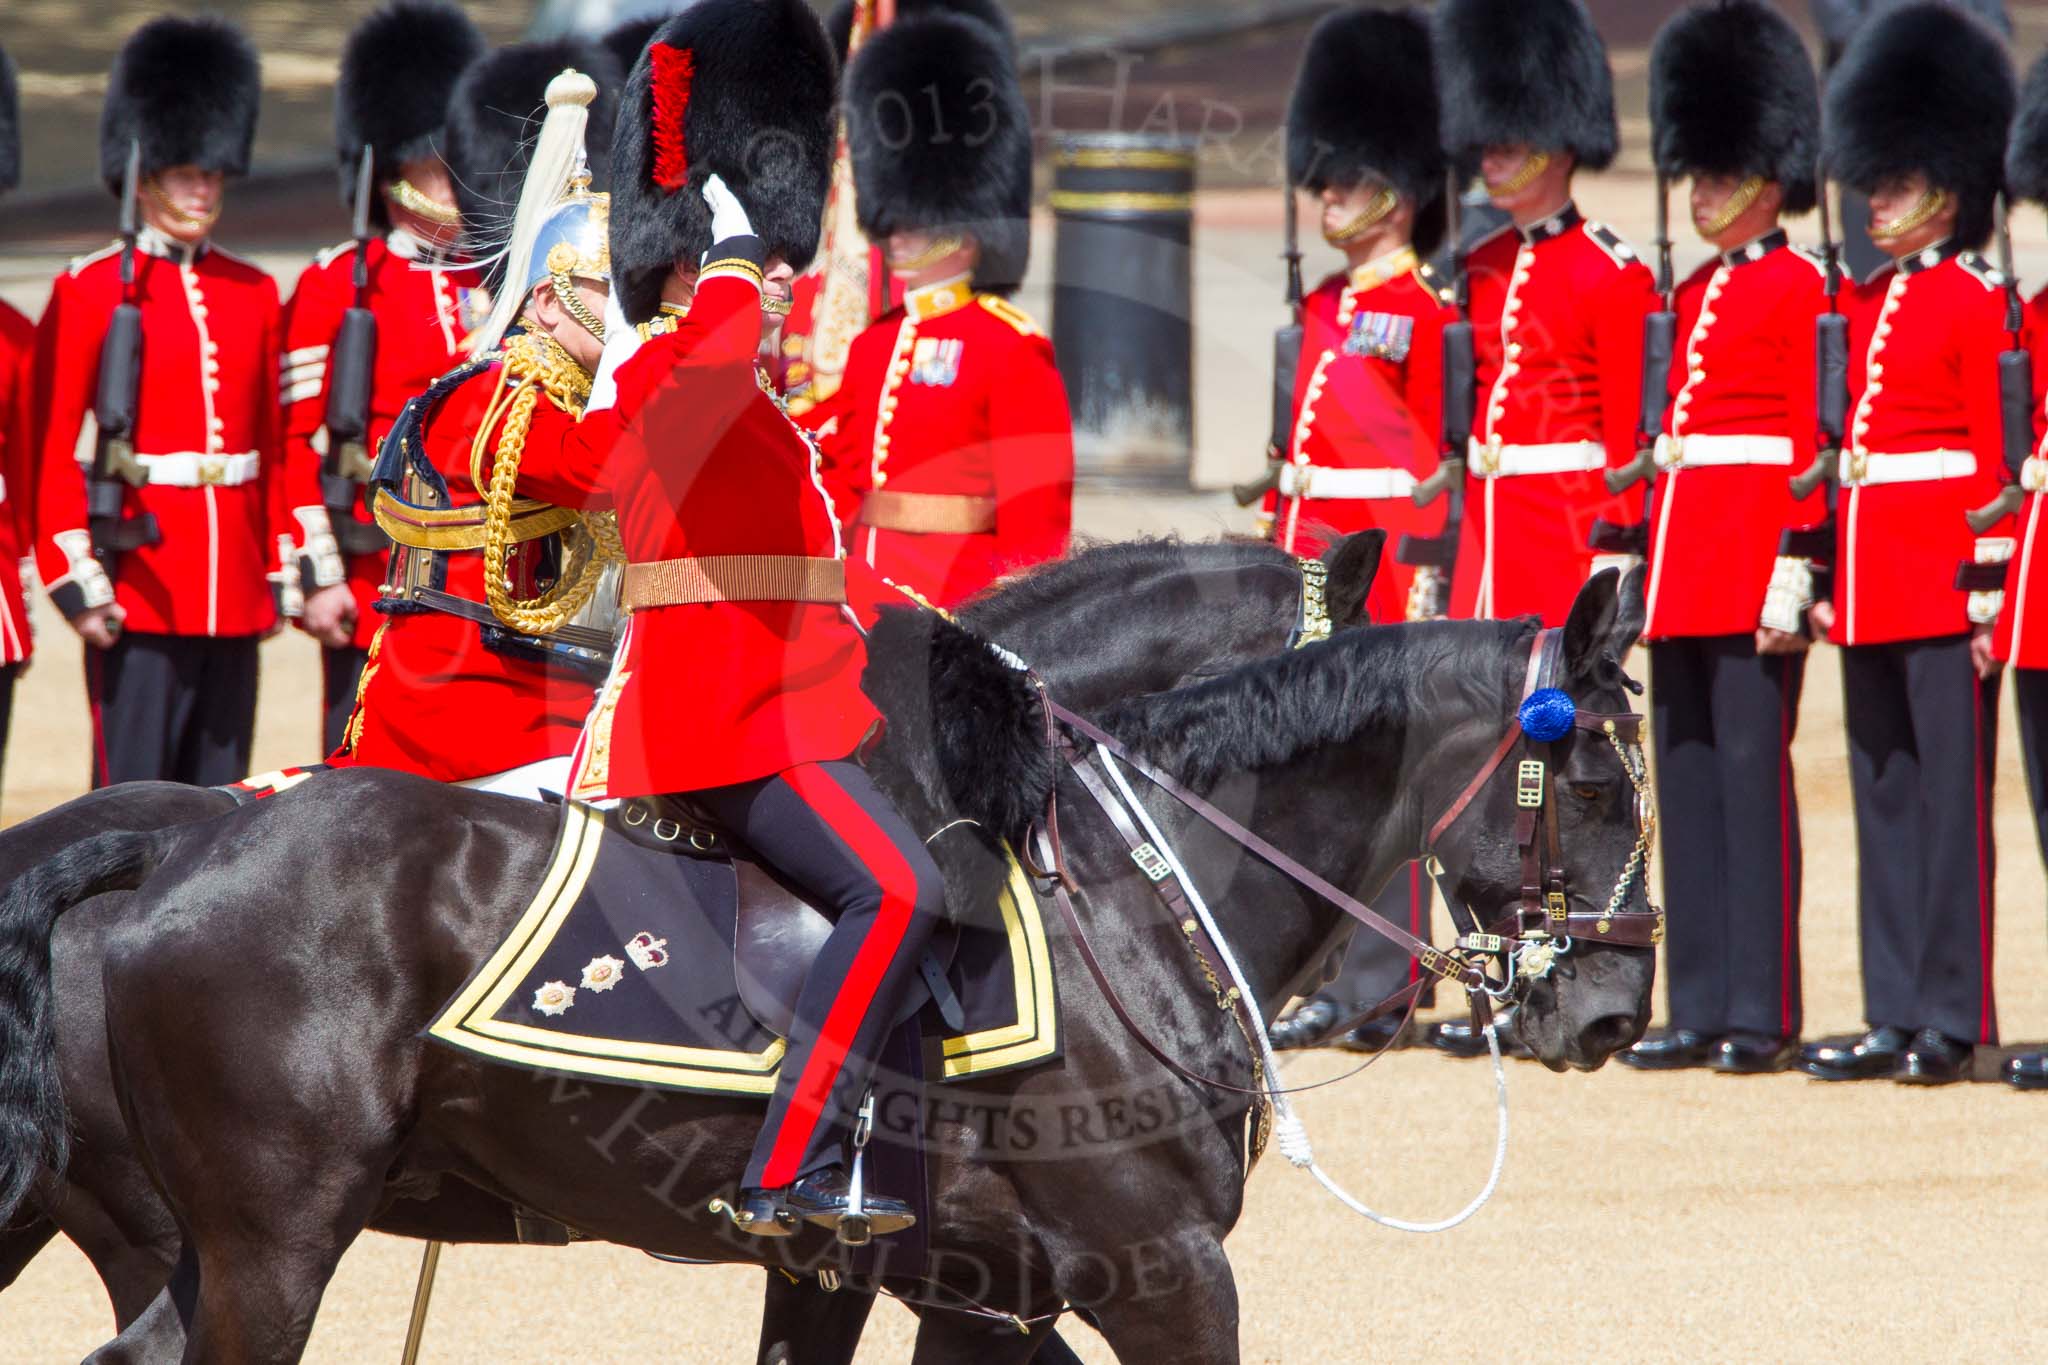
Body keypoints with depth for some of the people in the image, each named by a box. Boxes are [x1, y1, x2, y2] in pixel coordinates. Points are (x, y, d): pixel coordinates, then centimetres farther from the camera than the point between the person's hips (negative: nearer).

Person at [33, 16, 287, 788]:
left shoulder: (254, 295, 13)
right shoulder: (91, 291, -2)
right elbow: (51, 452, -6)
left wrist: (279, 578, 11)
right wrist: (77, 582, -13)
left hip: (234, 597, 5)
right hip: (140, 598, -5)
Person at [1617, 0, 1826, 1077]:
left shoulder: (1797, 290, -5)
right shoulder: (1695, 293, 18)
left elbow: (1811, 442, -10)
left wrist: (1794, 571, -17)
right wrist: (1653, 562, 18)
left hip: (1753, 556, -8)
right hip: (1685, 566, 8)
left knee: (1753, 773, -8)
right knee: (1686, 779, 7)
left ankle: (1764, 1015, -6)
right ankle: (1701, 1010, 9)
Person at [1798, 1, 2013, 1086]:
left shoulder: (1977, 303, -5)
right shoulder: (1866, 304, 15)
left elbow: (1997, 456, -9)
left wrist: (1989, 588, -14)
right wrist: (1827, 578, 14)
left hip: (1940, 578, -8)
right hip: (1870, 584, 8)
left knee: (1950, 790, -5)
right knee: (1883, 793, 8)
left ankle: (1952, 1019, -3)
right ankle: (1897, 1016, 11)